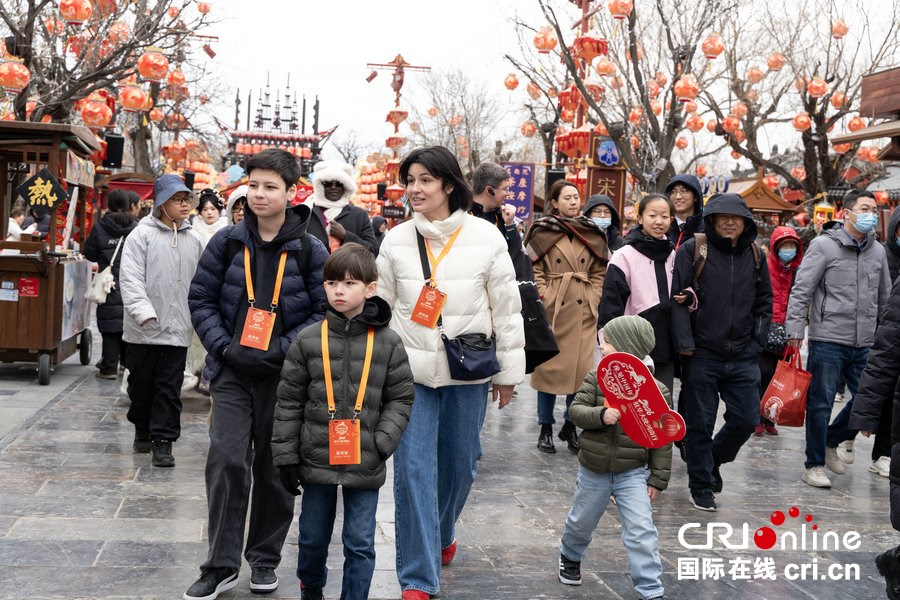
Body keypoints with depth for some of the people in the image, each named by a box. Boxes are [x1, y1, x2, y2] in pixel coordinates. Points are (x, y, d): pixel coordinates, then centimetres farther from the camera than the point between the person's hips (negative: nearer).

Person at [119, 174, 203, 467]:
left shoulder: (193, 240, 9)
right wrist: (144, 311, -25)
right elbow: (130, 278, -13)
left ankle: (163, 441, 5)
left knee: (170, 387, 0)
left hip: (178, 329, 2)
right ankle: (142, 430, 33)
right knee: (141, 383, 12)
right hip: (144, 328, -2)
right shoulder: (142, 235, -4)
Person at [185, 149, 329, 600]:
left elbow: (325, 311, -3)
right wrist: (223, 346, -9)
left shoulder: (309, 250, -3)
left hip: (284, 374, 0)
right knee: (226, 461, -9)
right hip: (232, 371, 1)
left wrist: (281, 350, -13)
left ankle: (265, 559, 26)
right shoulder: (227, 242, 1)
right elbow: (201, 299, 5)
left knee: (275, 467, 9)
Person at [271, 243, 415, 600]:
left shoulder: (388, 343, -3)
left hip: (365, 464, -1)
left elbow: (401, 399, 1)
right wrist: (286, 456, -1)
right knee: (313, 537, 17)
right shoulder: (308, 341, -3)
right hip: (316, 460, 1)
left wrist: (381, 443, -11)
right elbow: (288, 402, 1)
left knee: (360, 544, 4)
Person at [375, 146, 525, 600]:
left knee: (460, 463, 12)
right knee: (413, 468, -6)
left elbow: (507, 307, 1)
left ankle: (442, 534, 43)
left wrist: (508, 372, 3)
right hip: (411, 369, 0)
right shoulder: (396, 240, 1)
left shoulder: (486, 238, -4)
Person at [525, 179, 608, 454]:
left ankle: (570, 426, 16)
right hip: (552, 308, -3)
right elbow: (534, 269, -3)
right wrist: (544, 299, -10)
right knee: (549, 367, 2)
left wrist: (594, 299, 4)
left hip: (583, 311, 3)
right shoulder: (542, 231, 0)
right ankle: (545, 429, 13)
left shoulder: (591, 233, 11)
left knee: (582, 369, 1)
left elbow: (600, 272, 14)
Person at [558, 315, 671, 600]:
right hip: (593, 471, 2)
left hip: (632, 473, -2)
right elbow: (576, 410, -12)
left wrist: (658, 479, -7)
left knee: (641, 532, -11)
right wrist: (601, 415, -31)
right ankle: (570, 556, 52)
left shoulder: (656, 390, -12)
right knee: (581, 523, 22)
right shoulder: (595, 379, -7)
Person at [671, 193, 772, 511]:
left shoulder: (755, 256, 8)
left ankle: (714, 460, 33)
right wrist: (685, 344, -13)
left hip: (743, 358, 4)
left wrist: (756, 341, 7)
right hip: (701, 355, -4)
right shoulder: (692, 250, -5)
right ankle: (701, 485, 22)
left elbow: (764, 303, 17)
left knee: (746, 419, 5)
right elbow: (677, 299, -8)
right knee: (700, 424, 5)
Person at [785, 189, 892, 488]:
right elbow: (801, 291, -9)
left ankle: (830, 441, 30)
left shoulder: (878, 251, 11)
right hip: (828, 340, -6)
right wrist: (795, 330, -15)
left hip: (864, 344, 6)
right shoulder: (824, 245, -6)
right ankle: (815, 465, 13)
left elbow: (885, 298, 19)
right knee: (820, 405, 1)